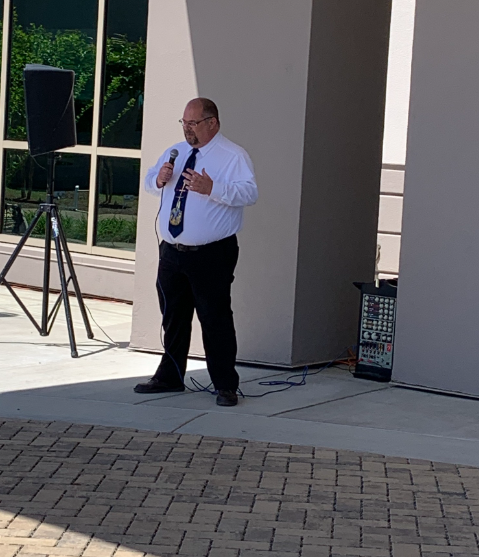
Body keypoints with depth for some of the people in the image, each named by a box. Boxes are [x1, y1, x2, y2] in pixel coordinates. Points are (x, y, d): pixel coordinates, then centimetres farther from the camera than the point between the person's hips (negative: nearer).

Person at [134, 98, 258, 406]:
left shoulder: (233, 156, -7)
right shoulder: (174, 152, 14)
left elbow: (250, 193, -20)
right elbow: (149, 182, 20)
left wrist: (212, 189, -32)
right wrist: (159, 178, -4)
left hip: (211, 255, -7)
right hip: (172, 252, 7)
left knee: (216, 318, -4)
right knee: (173, 317, 16)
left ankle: (226, 386, 4)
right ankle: (170, 377, 29)